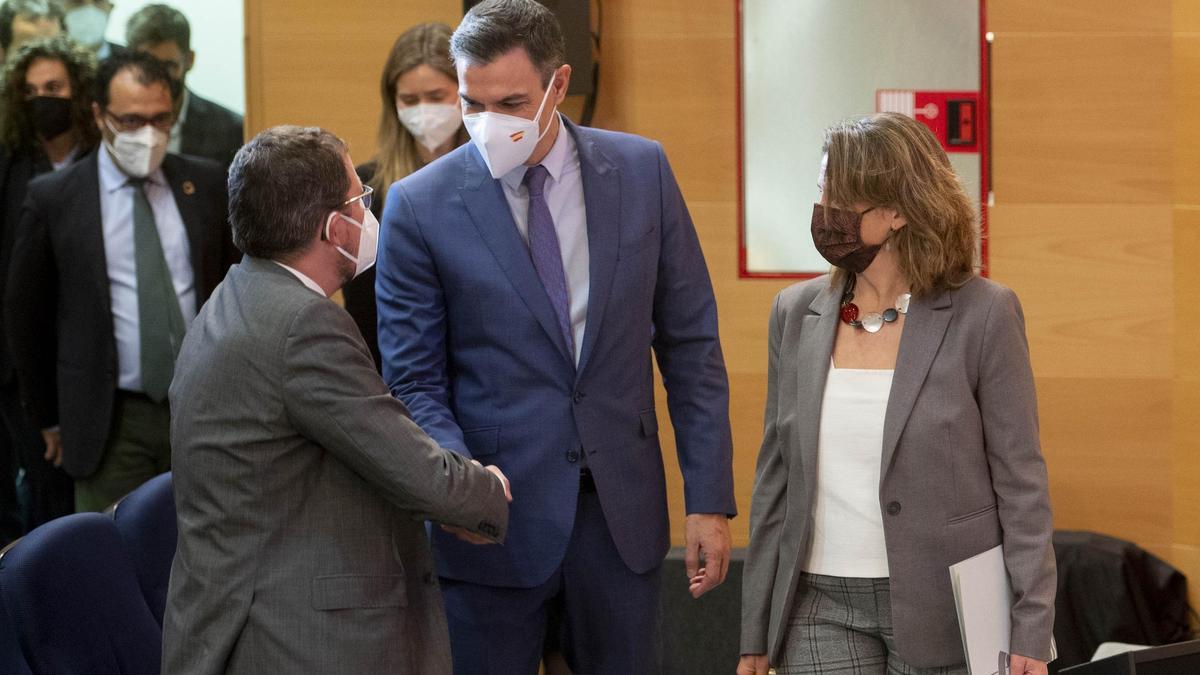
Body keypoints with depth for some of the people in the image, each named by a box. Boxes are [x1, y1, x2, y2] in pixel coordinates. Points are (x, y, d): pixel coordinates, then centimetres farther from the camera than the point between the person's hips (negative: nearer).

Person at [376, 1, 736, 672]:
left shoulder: (641, 171, 1)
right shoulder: (421, 206, -6)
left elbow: (691, 345, 5)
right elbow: (414, 382, -2)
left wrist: (710, 499, 0)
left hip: (623, 509, 2)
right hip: (497, 516, -2)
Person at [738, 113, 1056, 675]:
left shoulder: (983, 315, -5)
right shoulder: (796, 313, 7)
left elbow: (1020, 482, -4)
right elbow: (775, 479, 12)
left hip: (939, 609, -3)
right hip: (822, 609, 3)